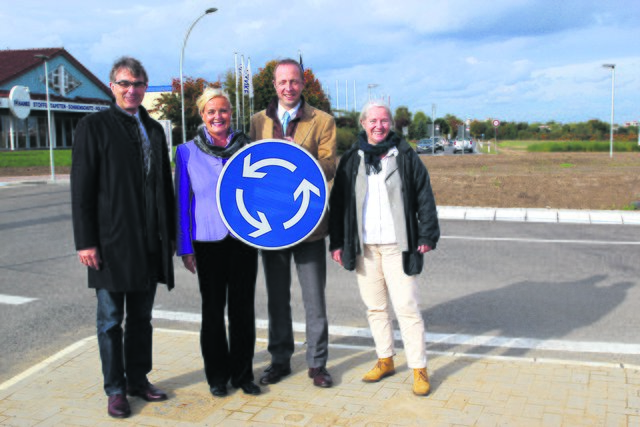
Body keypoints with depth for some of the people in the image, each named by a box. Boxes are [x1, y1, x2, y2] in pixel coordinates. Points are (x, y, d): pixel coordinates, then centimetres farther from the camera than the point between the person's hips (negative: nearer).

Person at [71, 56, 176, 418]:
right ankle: (116, 390, 18)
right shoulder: (94, 127, -3)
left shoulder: (154, 129, 12)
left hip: (149, 242, 5)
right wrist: (86, 241, -12)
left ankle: (138, 379, 28)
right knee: (111, 321, 6)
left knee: (142, 317, 14)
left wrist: (170, 234, 11)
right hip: (112, 242, -5)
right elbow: (81, 188, -7)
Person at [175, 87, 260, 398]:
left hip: (243, 238, 1)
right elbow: (183, 202, 2)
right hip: (208, 241, -1)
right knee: (213, 309, 7)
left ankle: (242, 373, 21)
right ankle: (217, 375, 22)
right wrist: (184, 247, -1)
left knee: (243, 308, 7)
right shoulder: (187, 152, 1)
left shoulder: (247, 148, 5)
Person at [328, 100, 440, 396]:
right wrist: (337, 242, 8)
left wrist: (427, 235, -2)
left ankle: (419, 369, 7)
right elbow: (338, 202, 11)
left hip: (397, 247, -3)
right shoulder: (351, 160, 9)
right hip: (363, 247, 3)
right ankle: (385, 361, 27)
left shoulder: (406, 157, 2)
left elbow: (424, 197, 4)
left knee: (407, 308, -4)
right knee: (375, 307, 12)